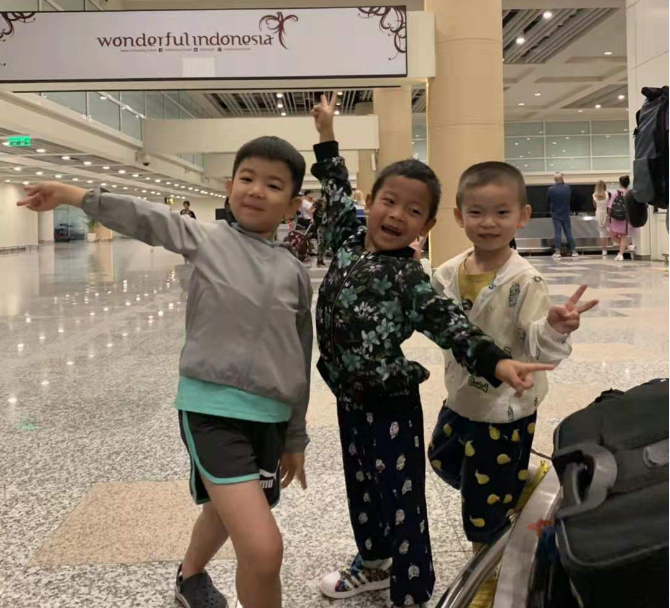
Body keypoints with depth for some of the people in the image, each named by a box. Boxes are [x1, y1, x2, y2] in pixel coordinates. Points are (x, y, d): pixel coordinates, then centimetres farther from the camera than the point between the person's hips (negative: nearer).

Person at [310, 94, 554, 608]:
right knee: (360, 488, 25)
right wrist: (327, 136, 22)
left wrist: (495, 362, -43)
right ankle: (374, 563, 48)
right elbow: (337, 194, 16)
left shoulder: (409, 276, -18)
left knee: (402, 505, 3)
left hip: (390, 406, -7)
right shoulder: (350, 240, -1)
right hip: (350, 399, 7)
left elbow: (449, 323, -27)